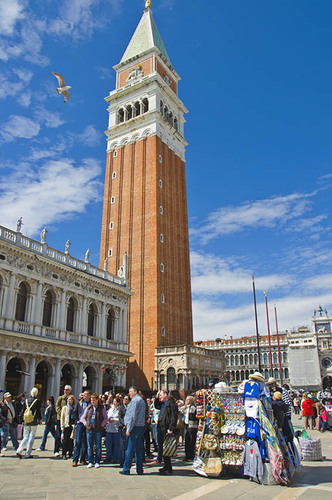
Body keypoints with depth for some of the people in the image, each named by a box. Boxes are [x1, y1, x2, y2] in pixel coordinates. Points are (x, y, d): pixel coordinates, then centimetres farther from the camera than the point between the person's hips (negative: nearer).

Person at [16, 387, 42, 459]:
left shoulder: (26, 400, 4)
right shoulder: (37, 401, -7)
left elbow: (23, 410, 8)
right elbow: (38, 411, -6)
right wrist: (40, 419, 7)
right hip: (34, 422, -4)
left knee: (26, 437, 13)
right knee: (31, 437, 3)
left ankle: (19, 451, -3)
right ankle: (27, 454, 3)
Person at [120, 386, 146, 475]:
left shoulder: (134, 401, -12)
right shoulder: (142, 400, 16)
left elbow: (132, 416, -17)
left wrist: (129, 429, -14)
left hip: (134, 427, -9)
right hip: (141, 426, 9)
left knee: (129, 449, -2)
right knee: (139, 449, 10)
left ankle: (126, 470, 4)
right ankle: (139, 469, 13)